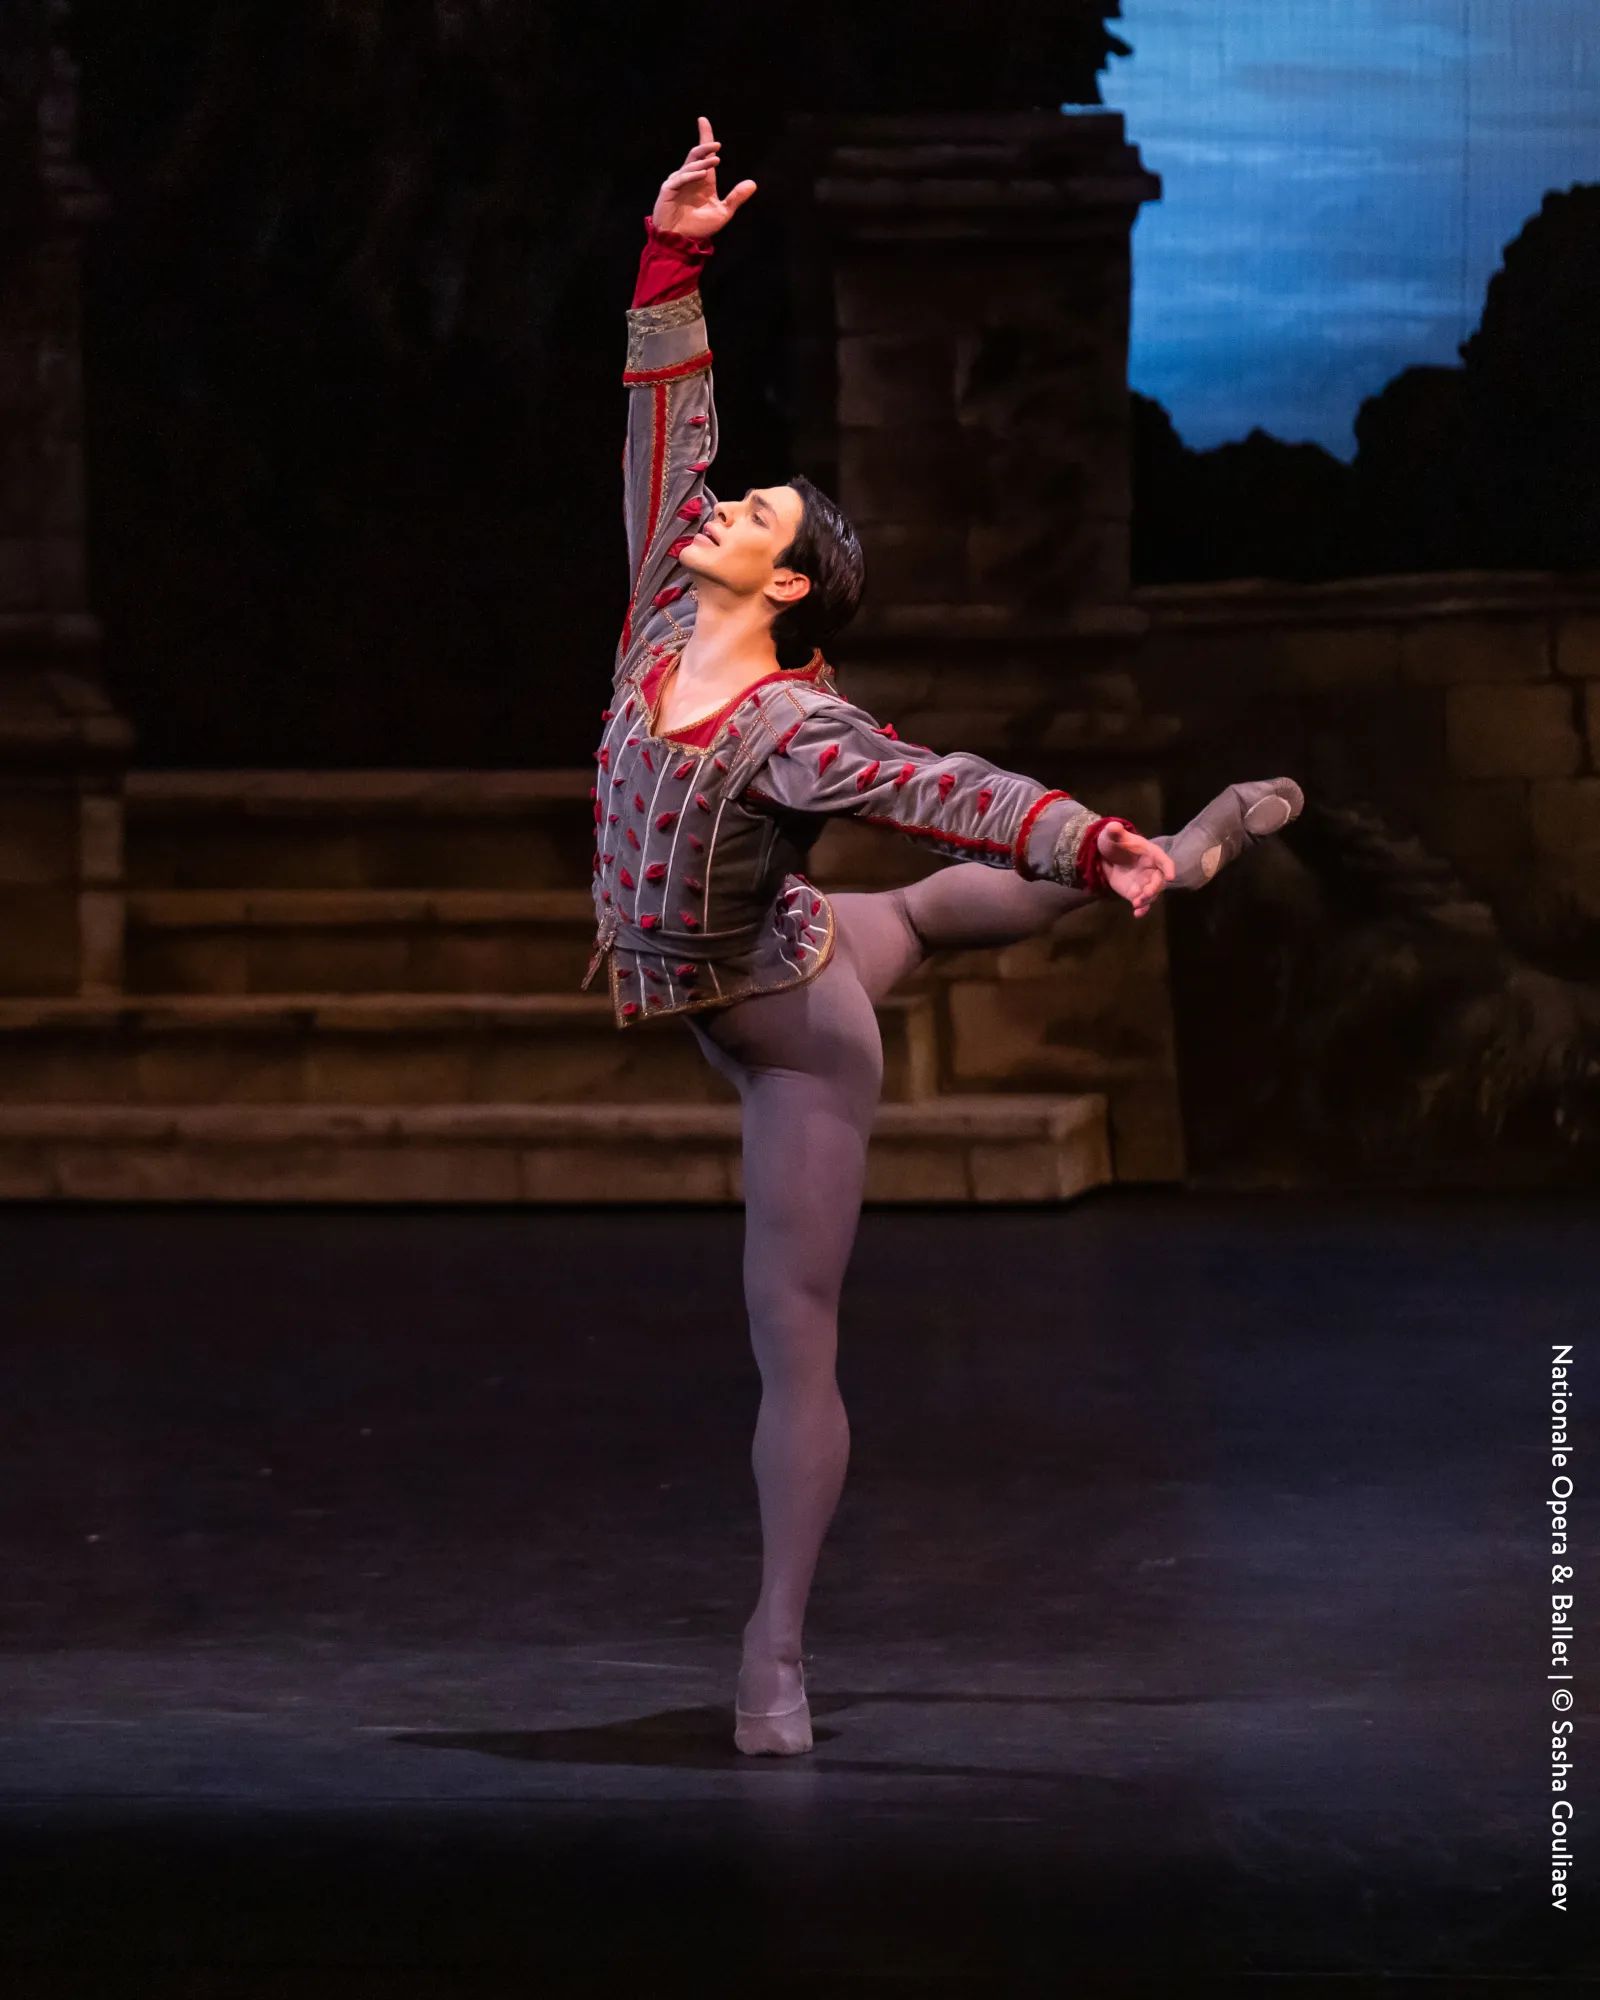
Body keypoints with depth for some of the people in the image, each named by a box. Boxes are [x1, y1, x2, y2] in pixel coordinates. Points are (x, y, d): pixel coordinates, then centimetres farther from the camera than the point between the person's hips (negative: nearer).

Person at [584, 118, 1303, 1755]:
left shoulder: (794, 730, -34)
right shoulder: (664, 627, -15)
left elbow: (947, 791, -49)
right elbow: (661, 440, -9)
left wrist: (1096, 845, -65)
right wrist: (672, 260, -16)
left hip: (795, 1040, -8)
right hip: (728, 995, 9)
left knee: (794, 1340, -6)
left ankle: (774, 1650, -4)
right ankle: (1196, 843, 59)